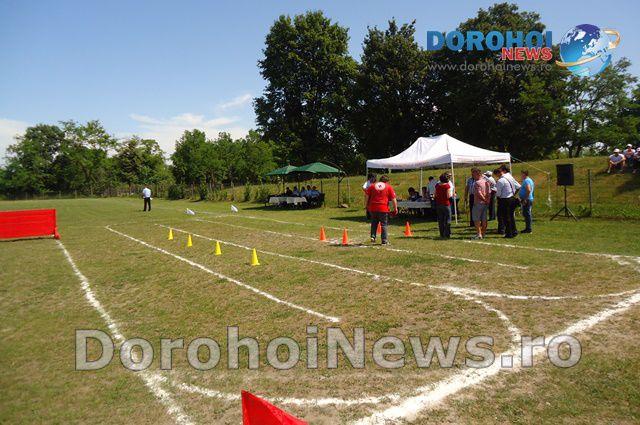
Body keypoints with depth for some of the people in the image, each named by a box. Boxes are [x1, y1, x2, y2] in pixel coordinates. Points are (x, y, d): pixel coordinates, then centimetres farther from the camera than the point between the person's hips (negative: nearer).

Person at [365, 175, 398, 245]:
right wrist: (395, 209, 6)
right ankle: (384, 241, 5)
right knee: (384, 225, 5)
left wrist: (367, 206, 14)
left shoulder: (372, 186, 13)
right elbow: (393, 199, 2)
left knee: (374, 223, 20)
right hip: (383, 208, -2)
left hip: (373, 208, 3)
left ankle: (373, 237, 11)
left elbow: (367, 196, 9)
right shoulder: (389, 187, 6)